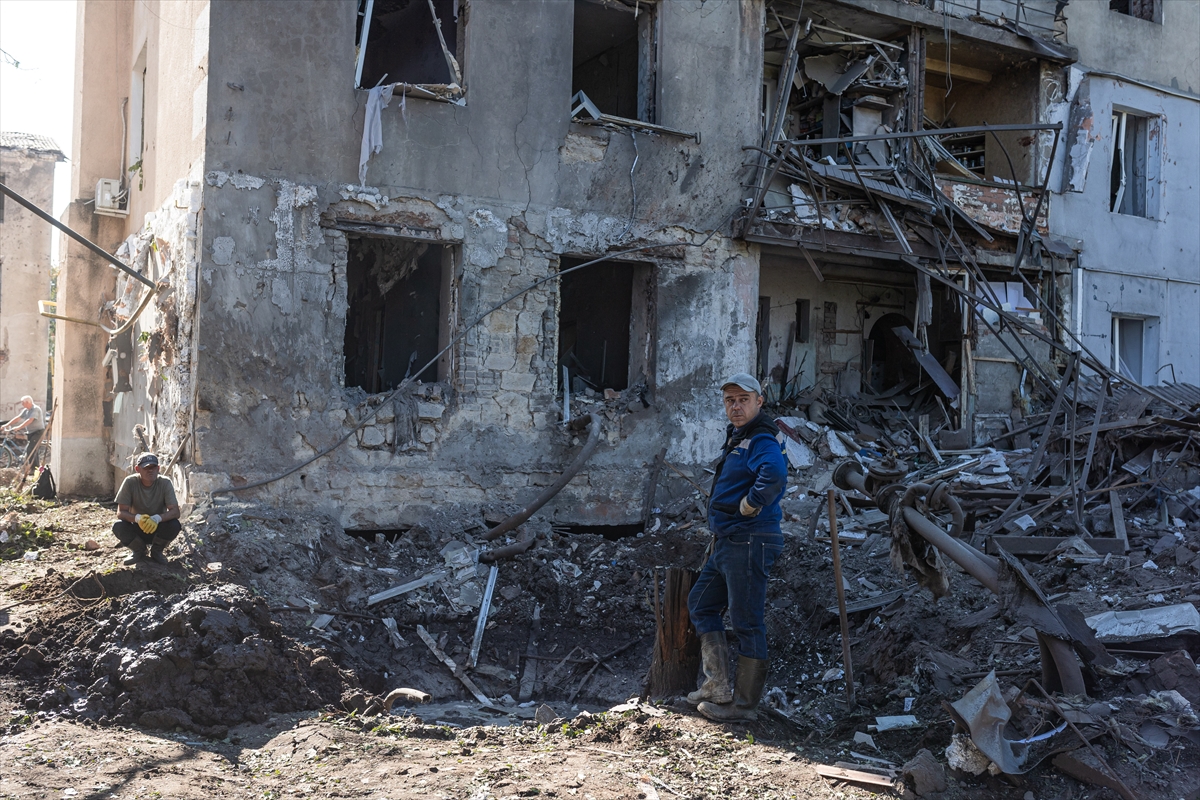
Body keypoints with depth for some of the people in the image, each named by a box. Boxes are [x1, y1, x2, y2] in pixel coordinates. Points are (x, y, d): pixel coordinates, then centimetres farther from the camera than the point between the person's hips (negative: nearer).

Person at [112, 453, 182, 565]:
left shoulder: (165, 483, -16)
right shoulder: (130, 482, -16)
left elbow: (175, 511, -21)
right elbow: (120, 512, -17)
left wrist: (157, 518, -41)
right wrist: (137, 518, -38)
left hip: (157, 528, 0)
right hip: (136, 529, 0)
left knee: (174, 525, -30)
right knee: (117, 526, -29)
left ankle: (156, 551, 2)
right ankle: (138, 551, 3)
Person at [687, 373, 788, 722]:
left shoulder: (762, 440, -15)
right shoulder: (736, 438, 16)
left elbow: (775, 474, -38)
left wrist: (750, 506, -24)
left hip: (749, 543, -11)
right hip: (727, 543, 11)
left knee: (747, 621, -1)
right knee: (701, 603, 18)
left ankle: (745, 703, 10)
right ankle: (718, 686, 23)